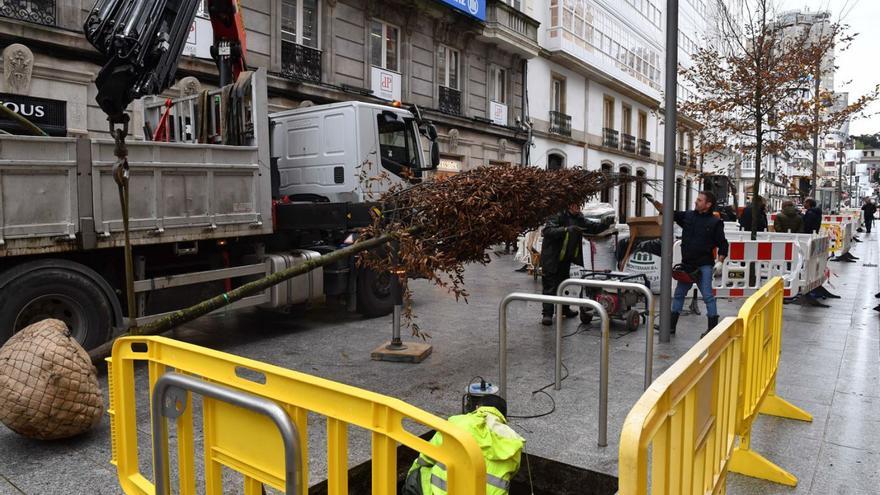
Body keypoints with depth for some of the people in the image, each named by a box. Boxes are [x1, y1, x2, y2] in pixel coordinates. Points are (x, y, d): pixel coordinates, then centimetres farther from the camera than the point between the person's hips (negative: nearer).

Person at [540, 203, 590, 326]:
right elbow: (547, 231, -31)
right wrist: (566, 229, -41)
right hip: (551, 258, -8)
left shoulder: (579, 217, 5)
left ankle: (564, 309, 34)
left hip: (566, 258, 8)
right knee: (550, 286, -5)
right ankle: (547, 314, -1)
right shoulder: (558, 216, -19)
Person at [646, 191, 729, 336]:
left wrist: (720, 261, -12)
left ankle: (713, 327, 3)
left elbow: (722, 244, -2)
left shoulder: (715, 222, -4)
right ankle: (671, 325, 19)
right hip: (687, 264, 5)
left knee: (708, 296, -5)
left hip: (704, 266, -5)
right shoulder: (687, 216, 7)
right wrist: (654, 201, 0)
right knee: (679, 294, 10)